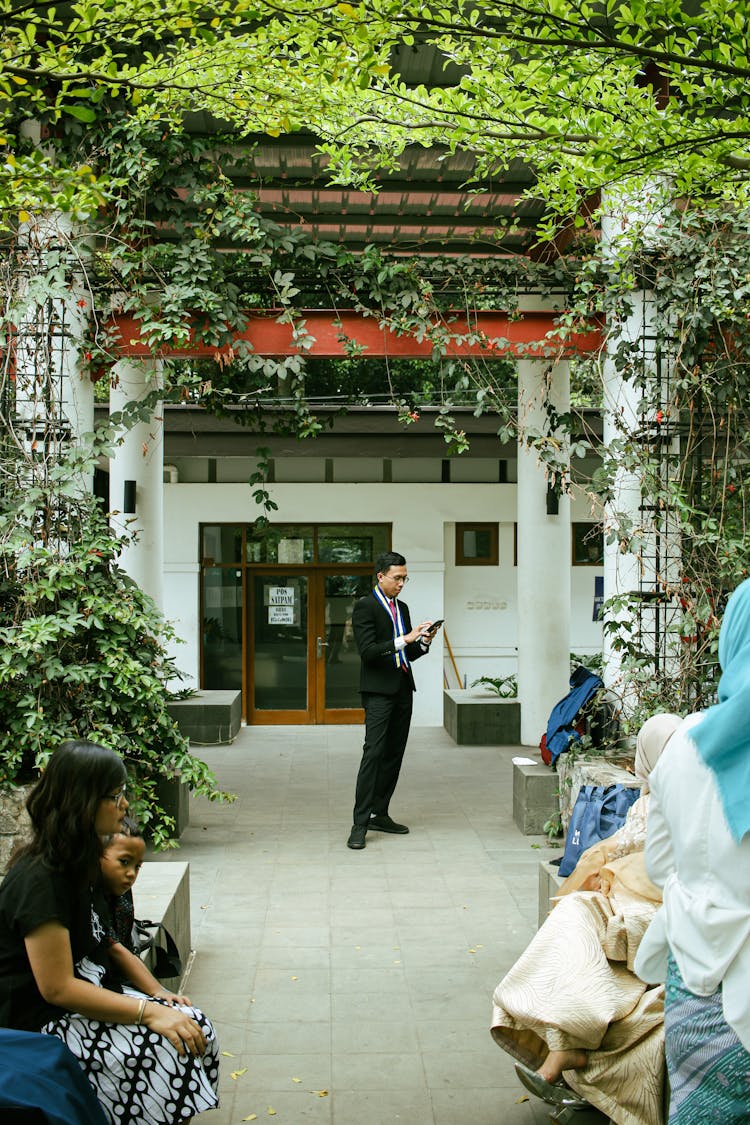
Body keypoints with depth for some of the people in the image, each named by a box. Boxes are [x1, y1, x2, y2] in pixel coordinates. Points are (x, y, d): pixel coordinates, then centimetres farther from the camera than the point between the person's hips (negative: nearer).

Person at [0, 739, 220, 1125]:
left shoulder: (80, 863, 8)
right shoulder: (40, 880, -23)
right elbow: (57, 988, -24)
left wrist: (160, 997, 1)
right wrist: (149, 1012, -23)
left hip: (84, 997, 9)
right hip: (39, 1025, -9)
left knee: (195, 1028, -8)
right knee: (167, 1051, -23)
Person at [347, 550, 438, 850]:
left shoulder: (402, 607, 17)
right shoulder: (365, 606, -7)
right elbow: (367, 651, -17)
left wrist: (423, 642, 0)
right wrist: (405, 639, -21)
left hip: (402, 689, 8)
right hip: (378, 690, -8)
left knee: (394, 754, 9)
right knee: (373, 753, -13)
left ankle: (379, 814, 18)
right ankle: (360, 824, -11)